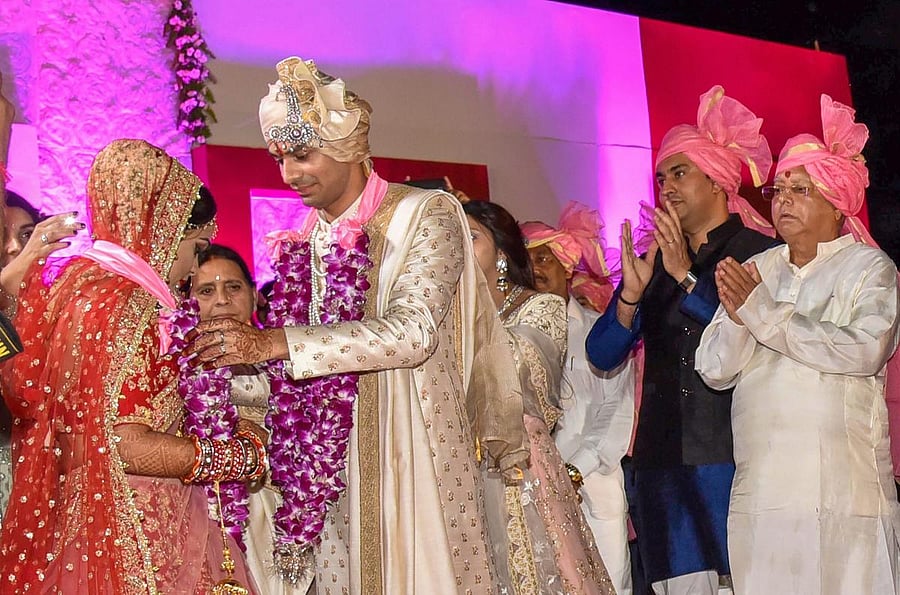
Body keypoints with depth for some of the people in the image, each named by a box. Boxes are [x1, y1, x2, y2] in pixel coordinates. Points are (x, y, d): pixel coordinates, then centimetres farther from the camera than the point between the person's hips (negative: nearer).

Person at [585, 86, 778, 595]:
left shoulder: (762, 254, 0)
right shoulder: (653, 263, 13)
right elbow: (602, 355, 6)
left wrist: (687, 276, -18)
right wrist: (631, 292, -12)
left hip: (738, 458, -3)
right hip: (665, 462, 4)